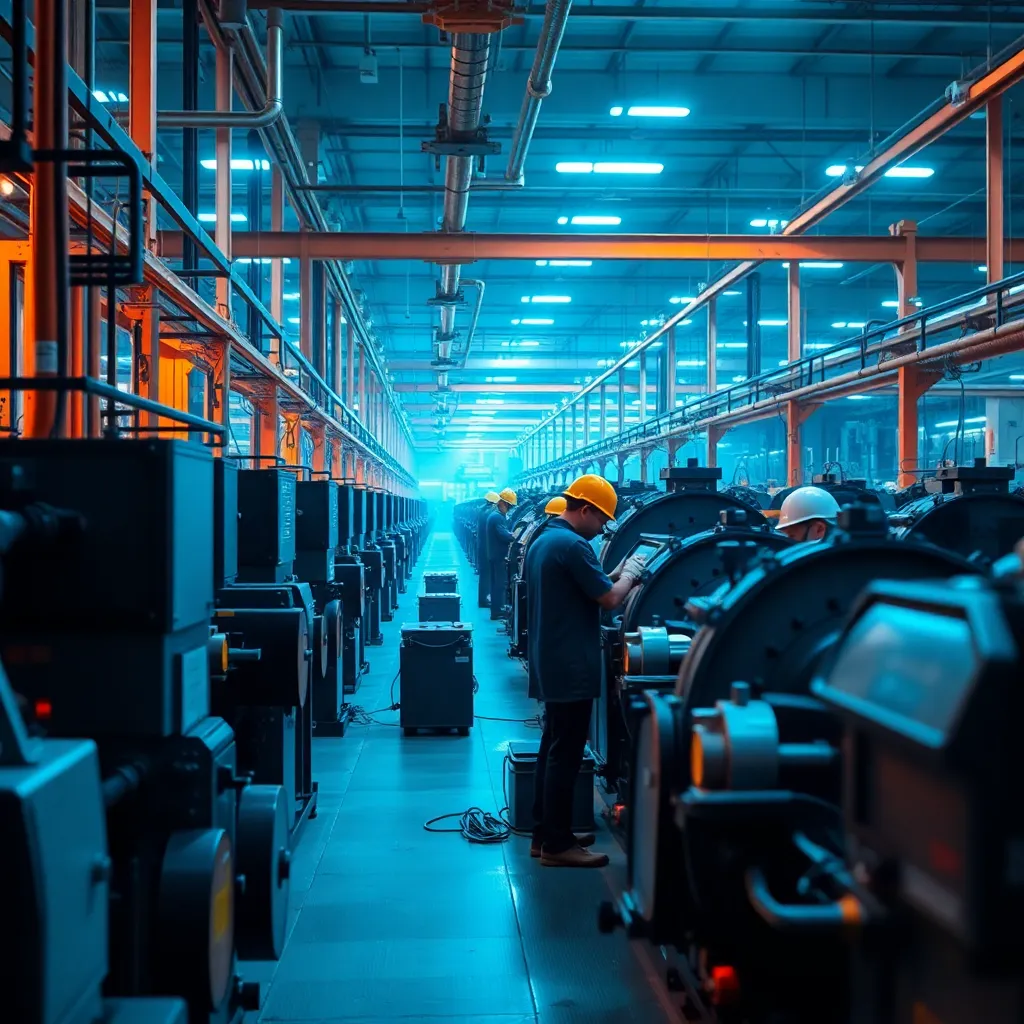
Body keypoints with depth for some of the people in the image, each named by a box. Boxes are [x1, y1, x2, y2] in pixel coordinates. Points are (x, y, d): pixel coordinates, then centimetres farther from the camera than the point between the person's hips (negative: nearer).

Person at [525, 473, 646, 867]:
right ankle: (557, 845, 2)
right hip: (572, 668, -10)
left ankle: (545, 833, 24)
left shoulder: (542, 540, 13)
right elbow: (609, 599, -18)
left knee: (553, 748, 16)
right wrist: (630, 573, -2)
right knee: (566, 755, -4)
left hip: (550, 664, 10)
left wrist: (616, 573, 11)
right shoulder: (573, 545, -19)